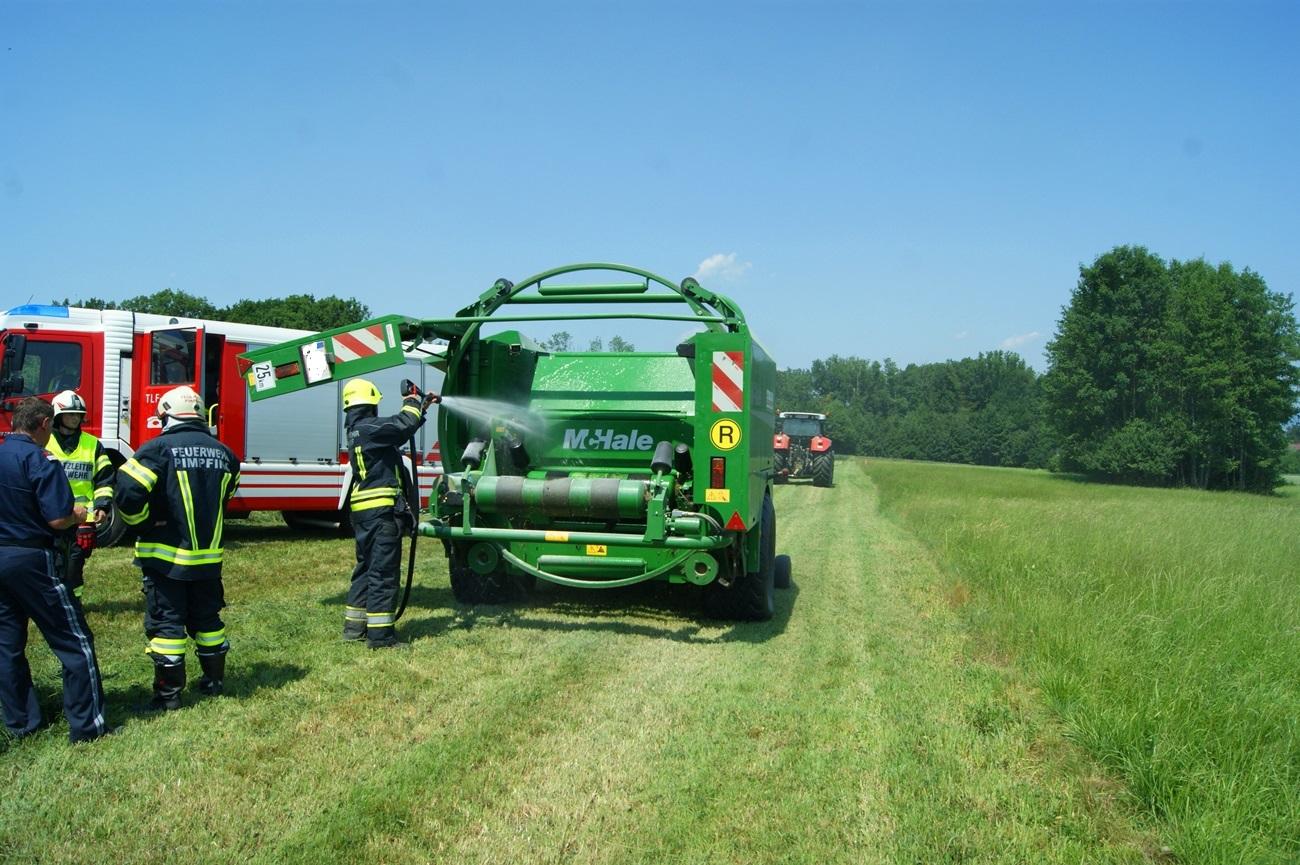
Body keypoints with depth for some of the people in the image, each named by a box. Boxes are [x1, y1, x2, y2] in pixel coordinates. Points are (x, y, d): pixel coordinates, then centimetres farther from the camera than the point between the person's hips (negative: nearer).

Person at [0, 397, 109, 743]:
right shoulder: (40, 460, -15)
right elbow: (58, 520, -20)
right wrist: (79, 516, 0)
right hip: (31, 559, -7)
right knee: (75, 642, 1)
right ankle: (87, 725, 1)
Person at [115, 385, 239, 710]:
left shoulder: (159, 448, -13)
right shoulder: (222, 452, 3)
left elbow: (128, 493, -20)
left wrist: (143, 522, -3)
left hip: (166, 555, -5)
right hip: (209, 555, 5)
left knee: (166, 622, 4)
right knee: (207, 618, 17)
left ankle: (169, 693, 8)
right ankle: (214, 680, 27)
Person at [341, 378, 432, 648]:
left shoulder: (356, 431, 18)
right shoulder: (370, 427, -13)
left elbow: (397, 430, 24)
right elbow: (404, 425, -23)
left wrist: (421, 407, 24)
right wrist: (412, 403, -2)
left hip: (363, 511, 10)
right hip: (381, 509, -10)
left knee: (366, 566, 18)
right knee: (383, 570, -7)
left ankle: (355, 626, 24)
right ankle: (380, 635, -6)